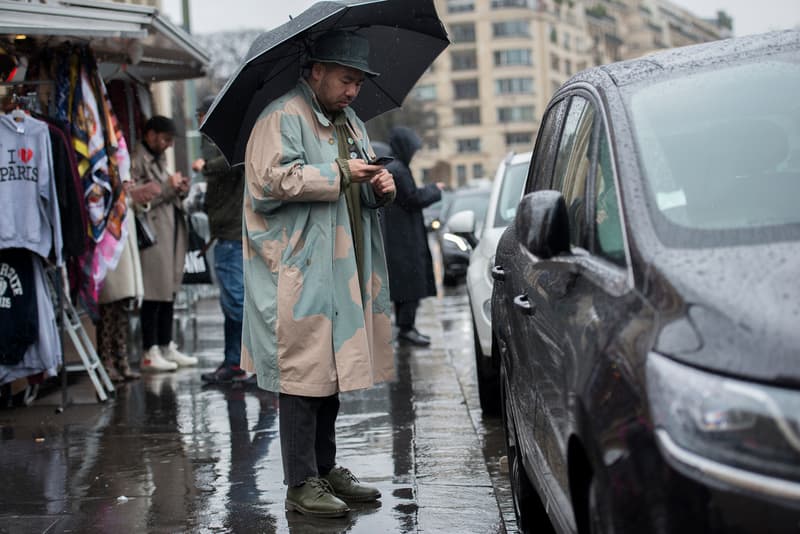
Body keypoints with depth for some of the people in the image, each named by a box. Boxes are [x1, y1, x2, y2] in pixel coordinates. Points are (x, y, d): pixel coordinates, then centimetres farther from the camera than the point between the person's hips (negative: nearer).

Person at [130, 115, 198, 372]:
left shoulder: (159, 159, 21)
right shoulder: (137, 161, -8)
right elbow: (139, 200, -17)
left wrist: (179, 190, 8)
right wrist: (168, 186, -12)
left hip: (171, 234, 9)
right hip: (153, 235, -9)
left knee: (169, 292, 12)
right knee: (154, 295, -8)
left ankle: (166, 347, 18)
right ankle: (150, 353, -4)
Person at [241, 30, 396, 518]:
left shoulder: (353, 125, 21)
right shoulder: (282, 118, -7)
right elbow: (271, 180, -20)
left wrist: (380, 188, 5)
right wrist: (339, 174, -15)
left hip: (344, 271, 9)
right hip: (300, 271, -9)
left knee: (335, 368, 13)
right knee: (304, 373, -7)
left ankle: (327, 469, 25)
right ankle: (301, 484, -1)